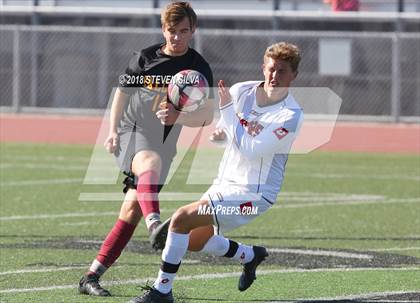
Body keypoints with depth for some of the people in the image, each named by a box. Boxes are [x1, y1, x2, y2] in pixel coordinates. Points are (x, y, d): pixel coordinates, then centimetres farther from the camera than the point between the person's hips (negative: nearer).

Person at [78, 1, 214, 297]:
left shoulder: (199, 68, 2)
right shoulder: (145, 58, 3)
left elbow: (207, 115, -2)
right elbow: (122, 93, 16)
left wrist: (177, 117, -20)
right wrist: (113, 131, 5)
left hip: (163, 141, 2)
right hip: (133, 130, -2)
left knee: (132, 211, -3)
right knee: (149, 163, -38)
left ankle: (91, 277, 3)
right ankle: (156, 226, -67)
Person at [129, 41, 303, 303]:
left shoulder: (291, 116, -19)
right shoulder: (243, 92, -1)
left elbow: (250, 150, -26)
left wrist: (227, 109, -24)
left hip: (253, 193, -8)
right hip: (225, 183, 8)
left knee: (182, 218, -21)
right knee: (193, 241, 19)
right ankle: (250, 256, 40)